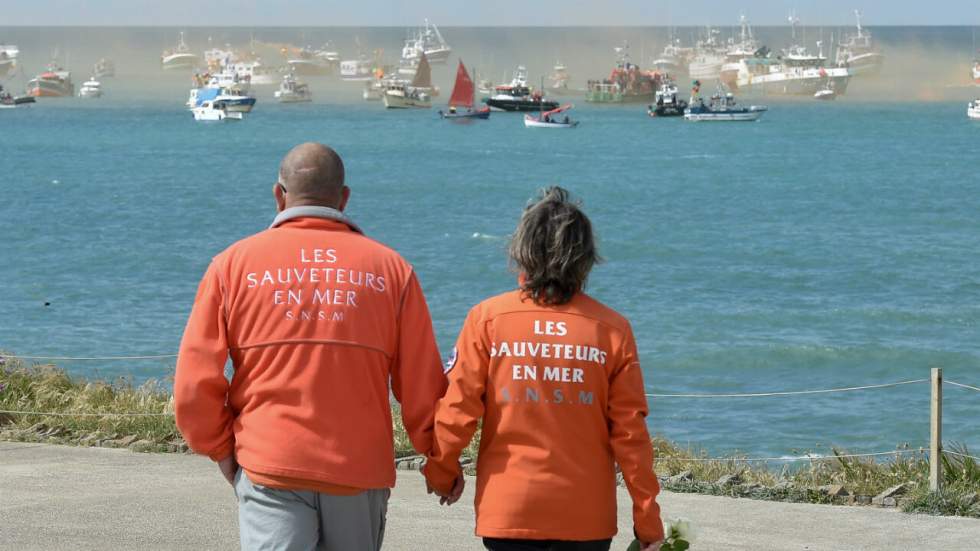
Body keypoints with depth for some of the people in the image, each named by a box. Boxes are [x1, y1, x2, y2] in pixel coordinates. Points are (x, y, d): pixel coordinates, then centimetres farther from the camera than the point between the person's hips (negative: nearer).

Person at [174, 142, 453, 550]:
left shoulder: (234, 263, 3)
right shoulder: (390, 268, 4)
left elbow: (194, 385, 0)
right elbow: (422, 386, 4)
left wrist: (222, 451, 14)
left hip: (269, 467, -1)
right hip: (361, 471, 2)